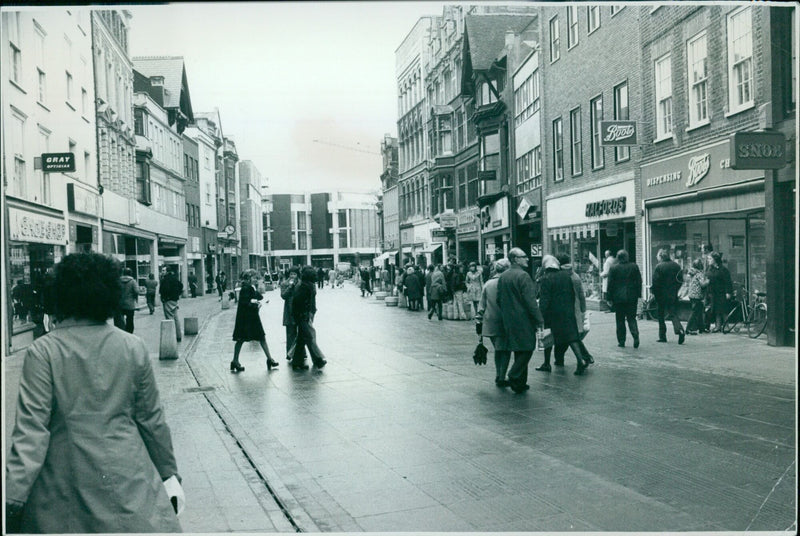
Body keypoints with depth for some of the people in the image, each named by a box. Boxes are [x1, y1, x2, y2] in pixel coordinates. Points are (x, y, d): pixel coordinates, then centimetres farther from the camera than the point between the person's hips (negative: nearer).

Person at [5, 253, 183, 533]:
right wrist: (169, 472, 13)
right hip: (128, 482, 1)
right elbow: (152, 419, 3)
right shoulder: (134, 348, -3)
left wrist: (12, 500, -12)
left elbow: (31, 430, -14)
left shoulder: (42, 352, -9)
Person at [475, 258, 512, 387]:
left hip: (489, 322, 5)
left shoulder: (487, 284, 7)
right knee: (505, 350, 2)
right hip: (503, 322, -5)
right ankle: (501, 378, -1)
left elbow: (481, 304, 9)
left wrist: (478, 321, 13)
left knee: (498, 350, 17)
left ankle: (498, 376, 18)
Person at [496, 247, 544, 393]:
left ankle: (520, 383, 19)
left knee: (519, 351, 15)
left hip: (509, 320, 8)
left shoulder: (502, 277, 9)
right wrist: (539, 320, -12)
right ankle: (514, 378, -5)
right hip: (524, 320, -8)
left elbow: (499, 299, 15)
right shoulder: (523, 276, -15)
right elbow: (530, 301, -17)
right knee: (526, 350, 0)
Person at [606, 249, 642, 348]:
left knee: (620, 320, 6)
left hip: (618, 298, -2)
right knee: (631, 318, 9)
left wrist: (610, 298, 1)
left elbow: (610, 284, -4)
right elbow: (639, 282, 4)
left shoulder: (613, 268, -5)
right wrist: (638, 295, 10)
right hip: (632, 297, 2)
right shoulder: (634, 266, 2)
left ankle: (621, 341, 8)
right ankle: (635, 336, -12)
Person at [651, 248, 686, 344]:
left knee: (661, 315, 7)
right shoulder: (676, 265, 5)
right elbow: (680, 280, 9)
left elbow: (656, 282, -14)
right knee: (673, 314, 8)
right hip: (673, 295, 4)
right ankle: (680, 330, -16)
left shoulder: (659, 267, -12)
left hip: (662, 295, -4)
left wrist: (653, 292, 1)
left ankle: (662, 336, 11)